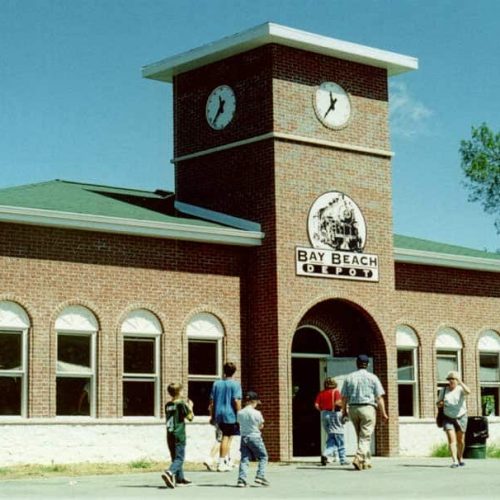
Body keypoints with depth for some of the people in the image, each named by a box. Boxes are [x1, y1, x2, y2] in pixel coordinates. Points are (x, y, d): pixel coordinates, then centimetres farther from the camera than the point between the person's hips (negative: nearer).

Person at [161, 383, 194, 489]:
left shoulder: (168, 405, 8)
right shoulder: (181, 404, -11)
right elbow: (190, 417, -6)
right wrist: (190, 407, 11)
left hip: (169, 435, 7)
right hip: (179, 435, -7)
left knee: (175, 457, 17)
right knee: (179, 458, -7)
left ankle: (180, 478, 25)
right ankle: (169, 473, -29)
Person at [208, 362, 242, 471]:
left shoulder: (216, 384, 8)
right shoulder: (235, 384, -6)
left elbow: (212, 401, 9)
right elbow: (236, 401, -14)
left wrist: (212, 416, 15)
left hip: (219, 414, 5)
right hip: (230, 415, -5)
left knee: (227, 436, 18)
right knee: (226, 437, 0)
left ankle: (227, 461, 21)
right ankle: (221, 463, 0)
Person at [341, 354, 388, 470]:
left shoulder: (349, 378, 7)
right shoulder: (372, 378, 0)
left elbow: (344, 397, 6)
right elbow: (379, 397, -3)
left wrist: (344, 411, 15)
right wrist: (383, 413, -1)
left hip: (353, 409, 4)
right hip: (368, 408, -4)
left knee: (360, 436, 15)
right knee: (365, 437, -4)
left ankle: (367, 461, 19)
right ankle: (358, 458, -21)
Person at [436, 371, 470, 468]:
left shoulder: (460, 389, -7)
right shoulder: (444, 390, 0)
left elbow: (468, 392, -31)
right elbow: (438, 404, 9)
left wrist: (460, 382, -32)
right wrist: (440, 404, -14)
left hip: (460, 417, 0)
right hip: (448, 418, 0)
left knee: (460, 440, 11)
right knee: (451, 439, -15)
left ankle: (460, 458, 35)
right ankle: (454, 461, -23)